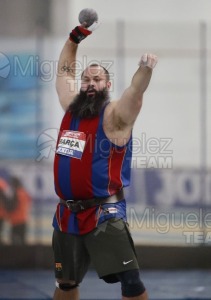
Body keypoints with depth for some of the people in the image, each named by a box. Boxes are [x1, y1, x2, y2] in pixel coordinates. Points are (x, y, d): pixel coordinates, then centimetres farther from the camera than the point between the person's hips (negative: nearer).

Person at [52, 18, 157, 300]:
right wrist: (75, 38, 19)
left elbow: (135, 94, -28)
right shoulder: (72, 108, 10)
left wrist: (145, 68, -47)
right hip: (67, 213, 7)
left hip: (103, 213, -6)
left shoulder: (113, 116, -8)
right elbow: (64, 71, 25)